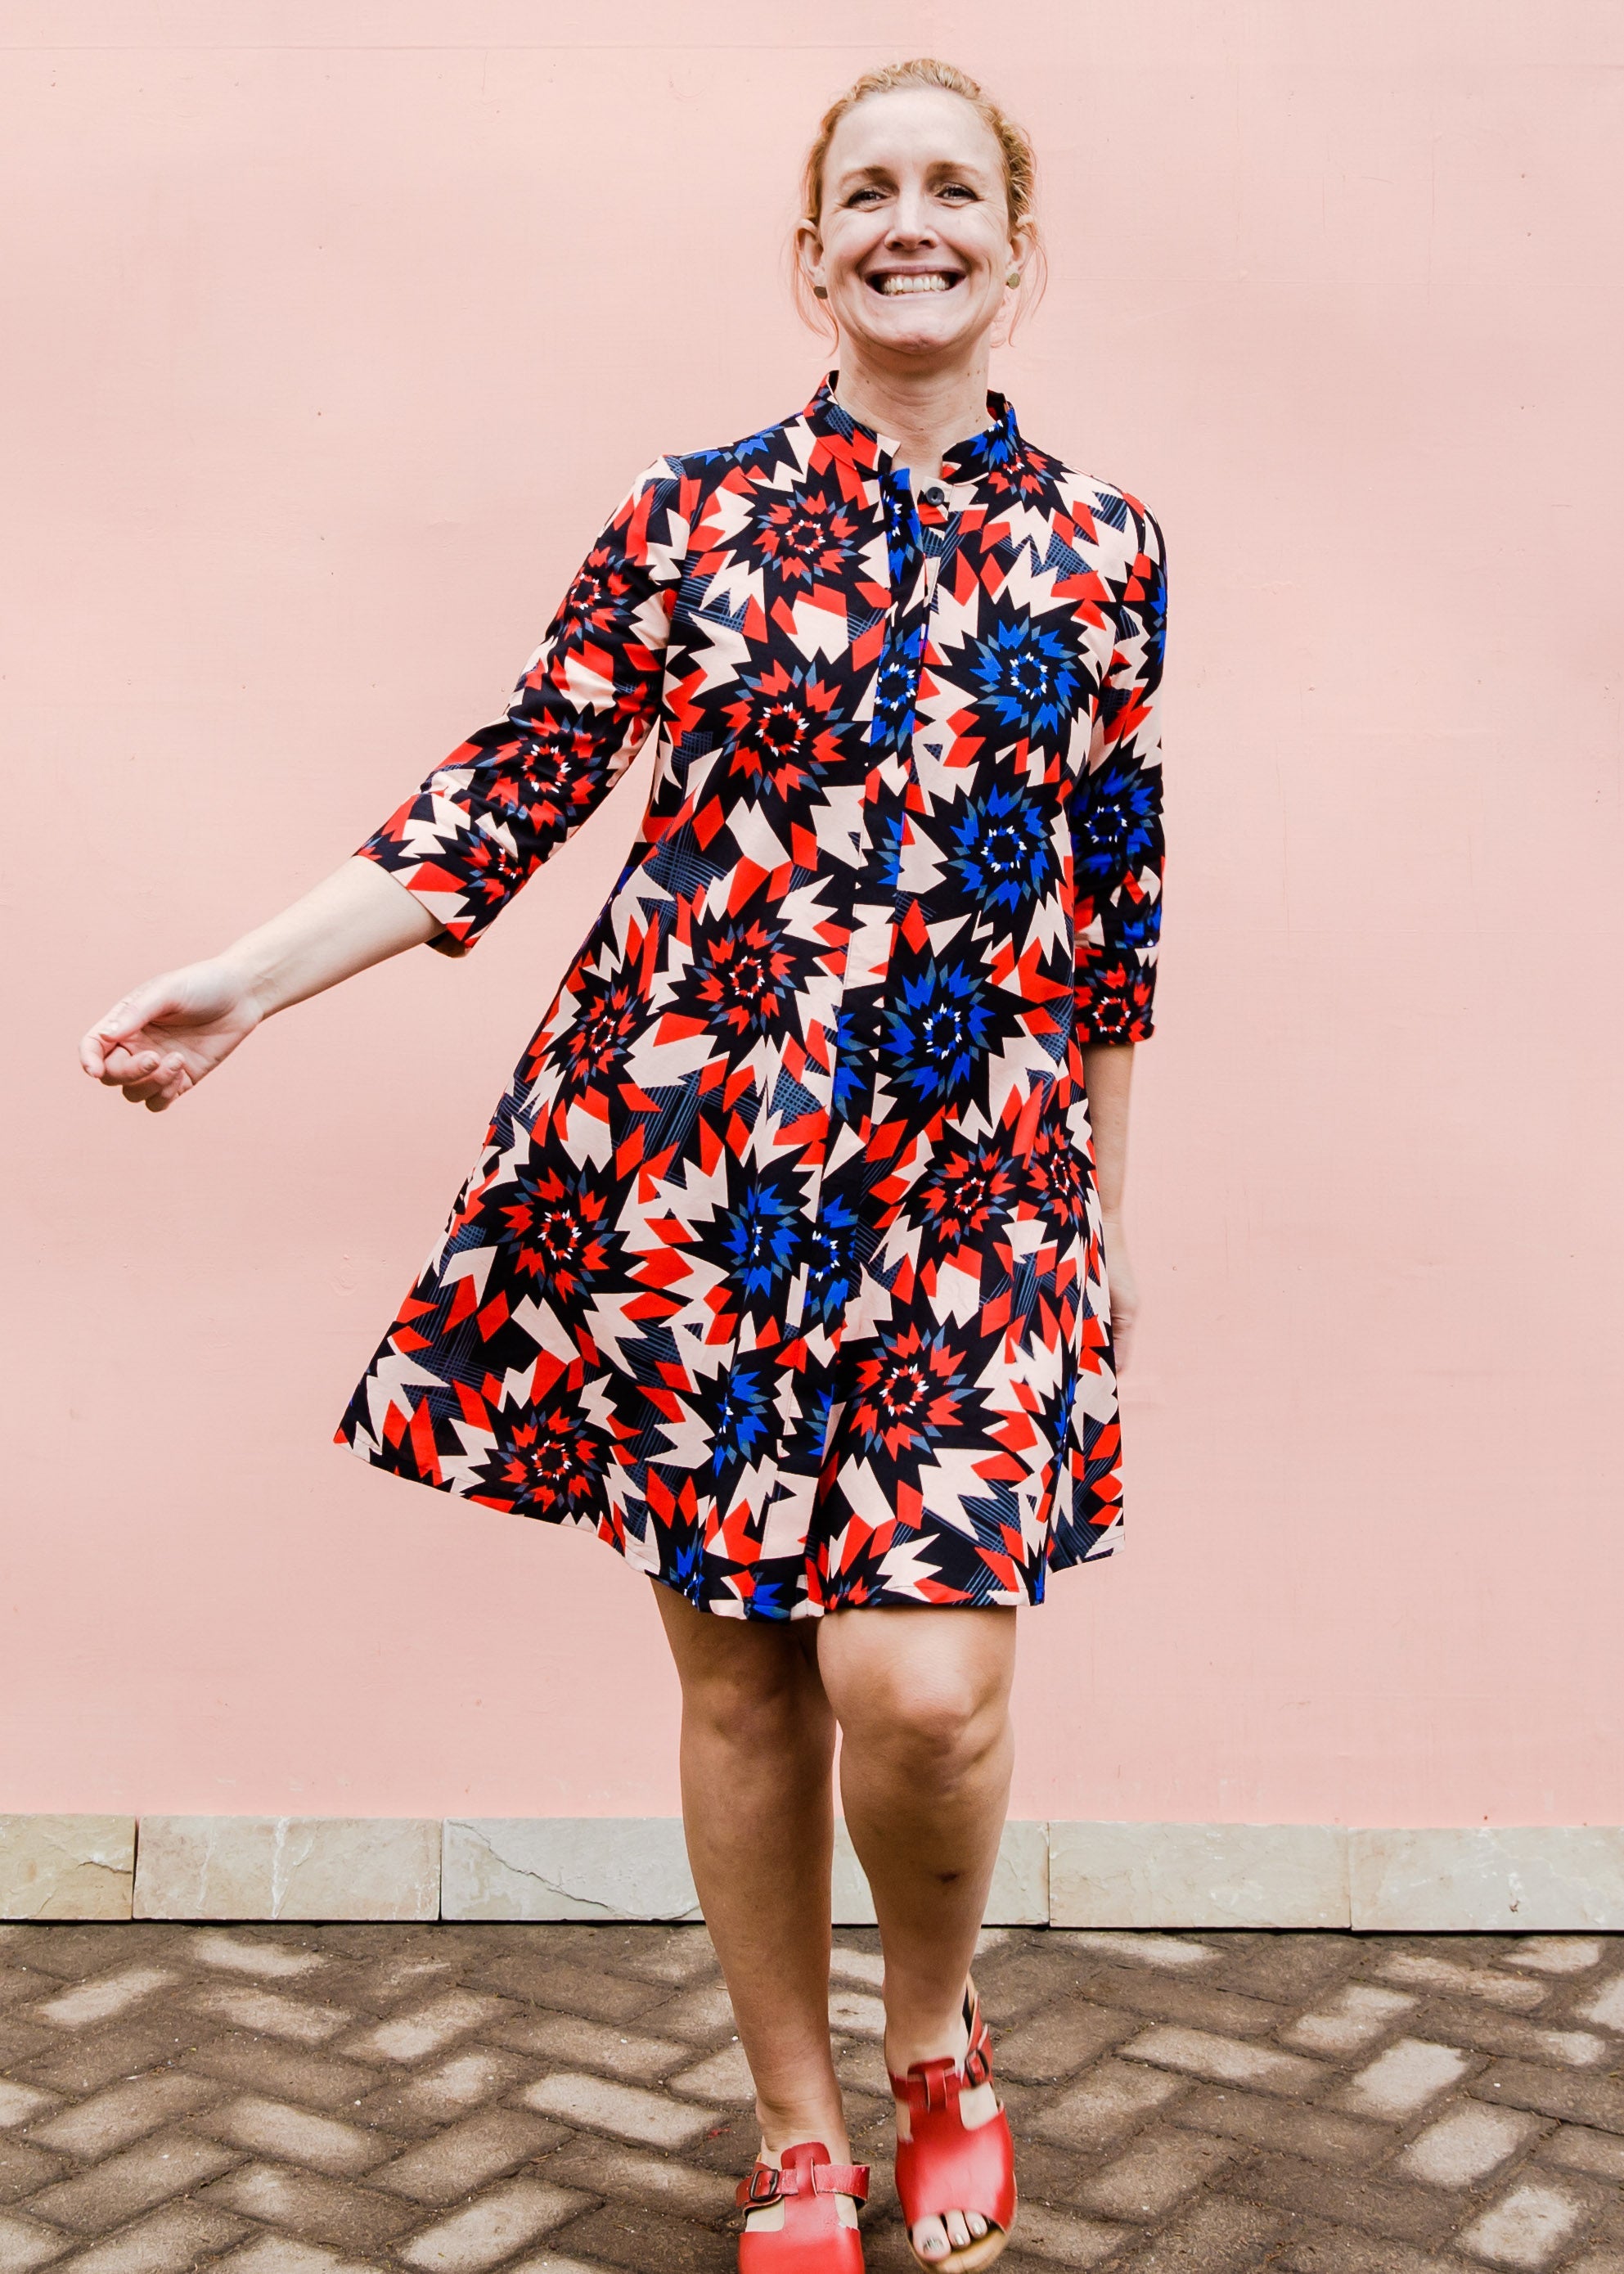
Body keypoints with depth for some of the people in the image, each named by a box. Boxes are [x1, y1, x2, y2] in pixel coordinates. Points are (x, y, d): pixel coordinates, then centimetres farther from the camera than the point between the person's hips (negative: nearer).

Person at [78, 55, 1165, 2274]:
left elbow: (1115, 902, 12)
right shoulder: (693, 515, 6)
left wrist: (1109, 1211, 14)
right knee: (740, 1670, 7)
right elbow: (508, 794, 3)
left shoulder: (1102, 547, 8)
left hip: (968, 1171, 0)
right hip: (680, 1148, 1)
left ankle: (937, 2036, 22)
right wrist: (244, 981, -8)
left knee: (922, 1683, -12)